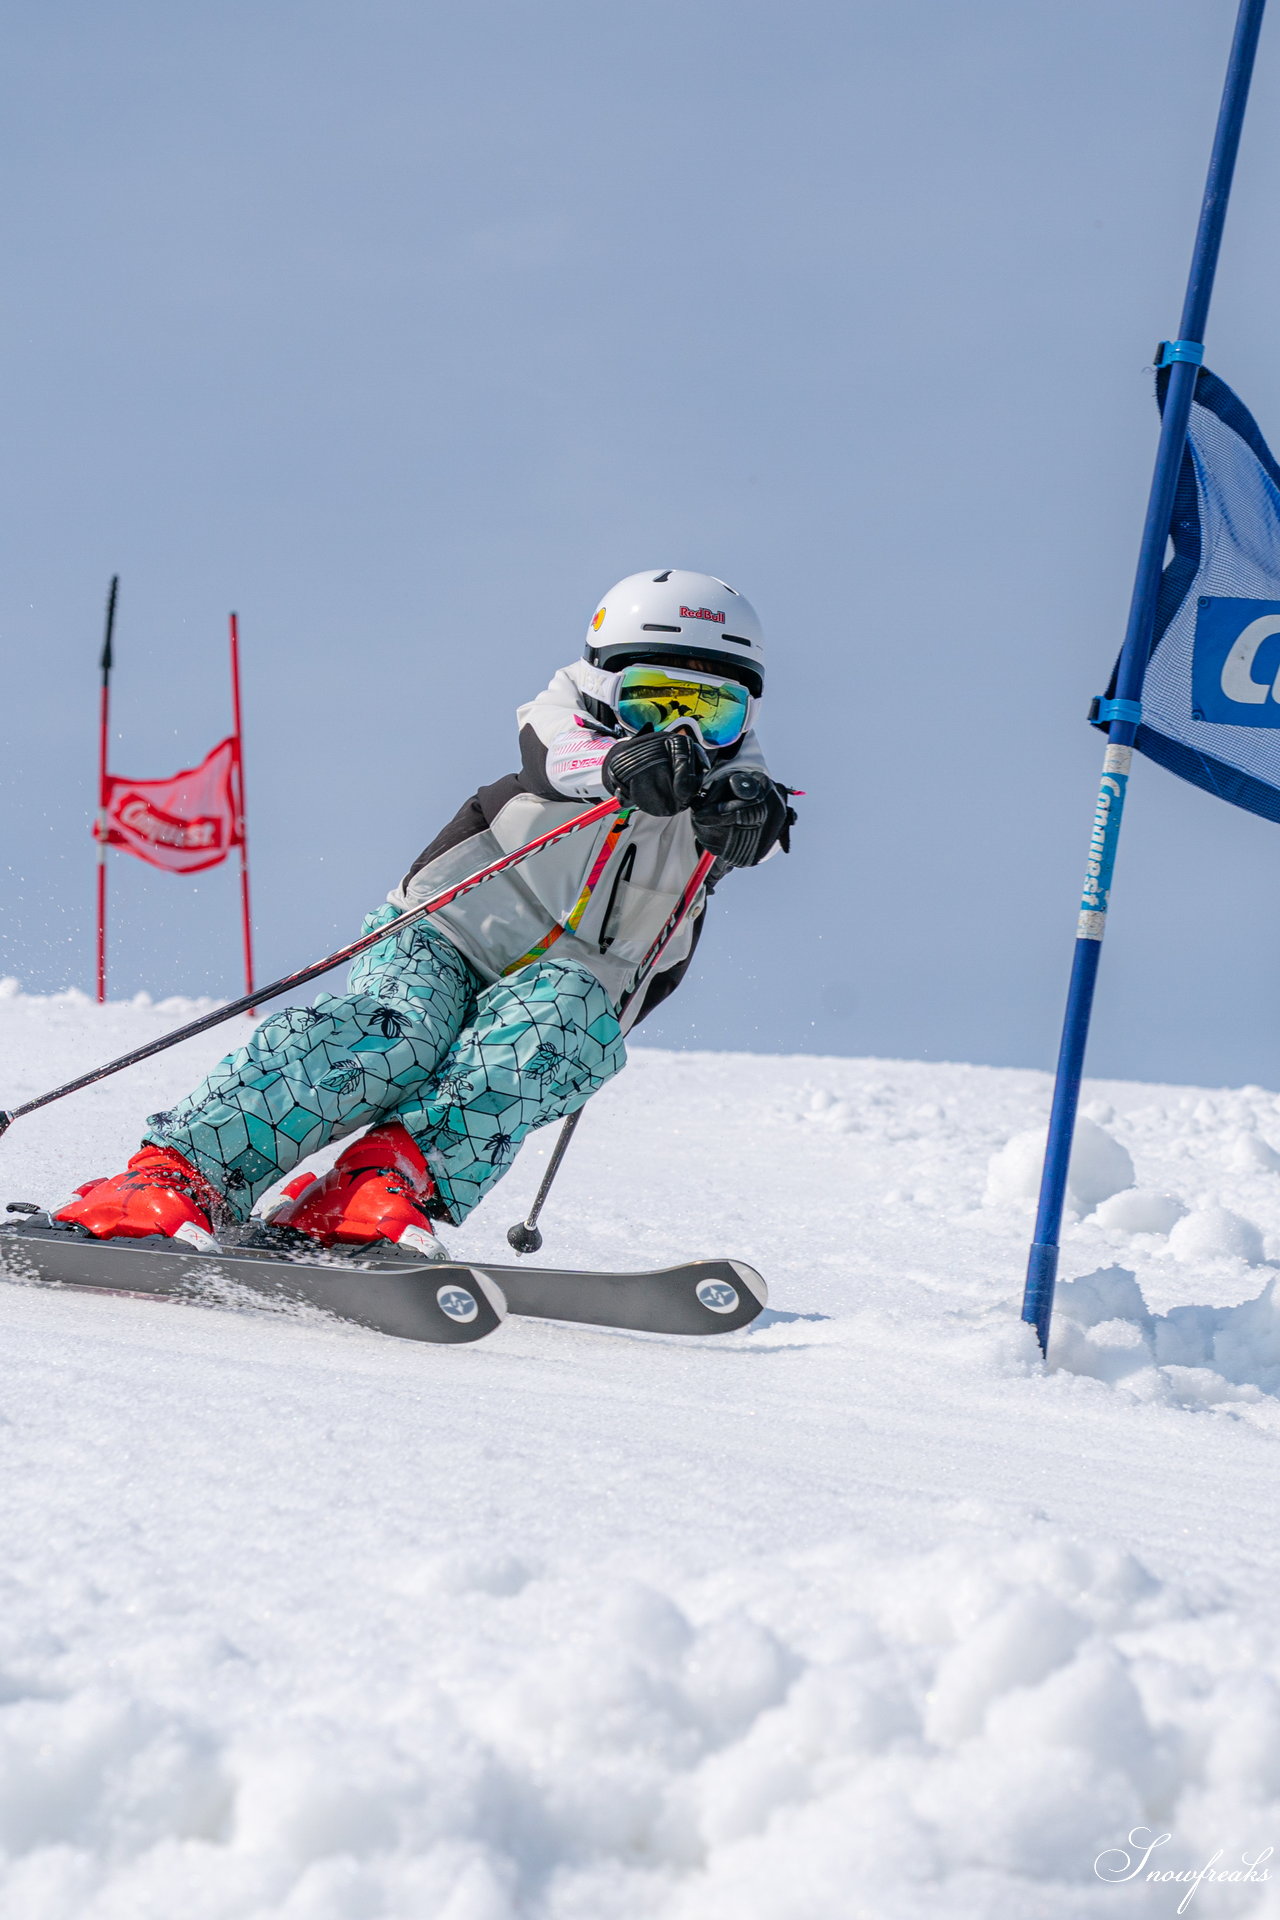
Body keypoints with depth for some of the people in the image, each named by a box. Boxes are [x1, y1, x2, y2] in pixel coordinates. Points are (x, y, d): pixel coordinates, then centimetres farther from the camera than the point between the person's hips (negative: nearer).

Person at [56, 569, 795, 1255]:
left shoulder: (728, 778, 9)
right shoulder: (569, 715, 4)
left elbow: (758, 830, -16)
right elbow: (560, 755, -21)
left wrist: (751, 814, -41)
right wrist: (622, 765, -45)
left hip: (577, 999, 2)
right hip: (445, 942, -1)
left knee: (555, 1010, -33)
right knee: (392, 1034, -31)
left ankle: (395, 1178, -47)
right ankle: (179, 1173, -41)